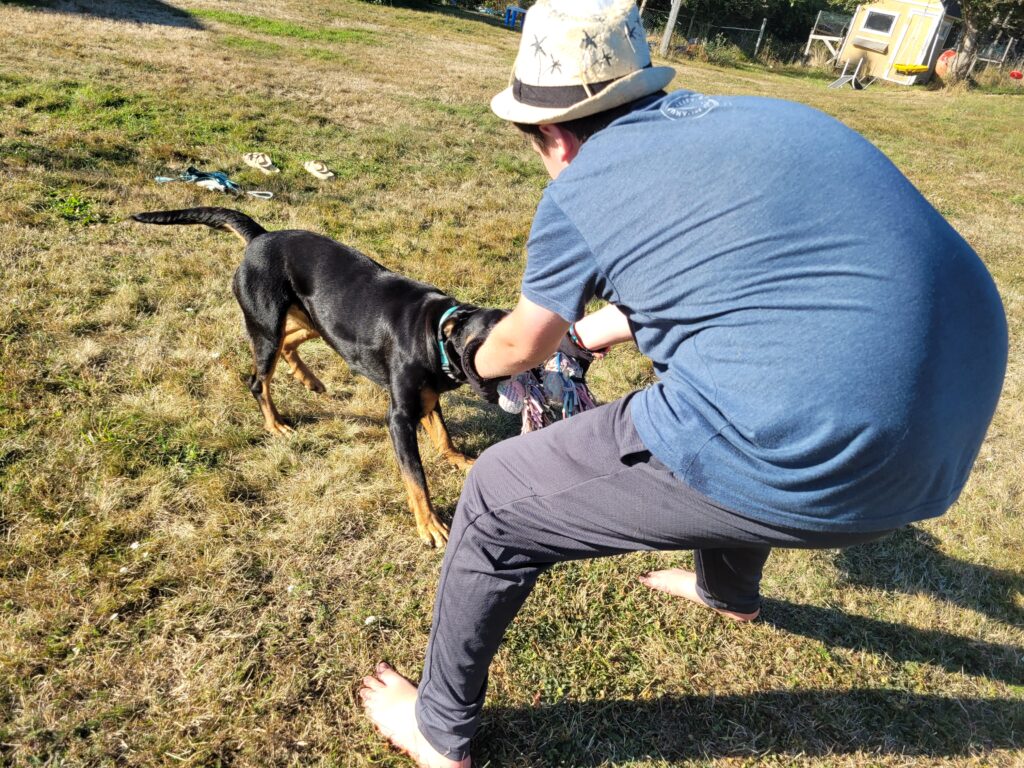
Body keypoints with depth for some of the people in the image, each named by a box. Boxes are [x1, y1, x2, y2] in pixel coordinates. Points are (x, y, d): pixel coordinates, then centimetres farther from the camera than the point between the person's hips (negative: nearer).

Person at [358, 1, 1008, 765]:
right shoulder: (756, 118, 17)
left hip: (800, 468, -8)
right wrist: (597, 330, 46)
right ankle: (729, 588, 63)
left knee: (496, 500, 9)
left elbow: (523, 344, 14)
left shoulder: (579, 191, -2)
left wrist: (478, 365, 38)